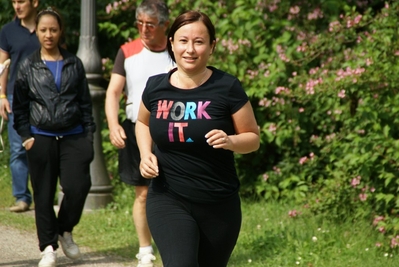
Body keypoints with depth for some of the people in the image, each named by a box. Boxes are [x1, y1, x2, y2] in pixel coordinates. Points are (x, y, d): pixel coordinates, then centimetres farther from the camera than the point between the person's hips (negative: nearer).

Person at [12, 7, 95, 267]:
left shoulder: (74, 64, 7)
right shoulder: (28, 66, 5)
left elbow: (85, 102, 10)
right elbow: (19, 106, 7)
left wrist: (89, 135, 5)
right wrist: (26, 136, -2)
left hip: (73, 137, 0)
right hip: (41, 138, 0)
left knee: (77, 187, -12)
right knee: (44, 194, 2)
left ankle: (65, 231, 14)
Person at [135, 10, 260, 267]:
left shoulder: (227, 87, -10)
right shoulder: (156, 87, -2)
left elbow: (253, 138, -1)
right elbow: (143, 122, 20)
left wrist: (230, 141, -23)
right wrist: (146, 154, 1)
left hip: (219, 205, 0)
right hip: (168, 200, 0)